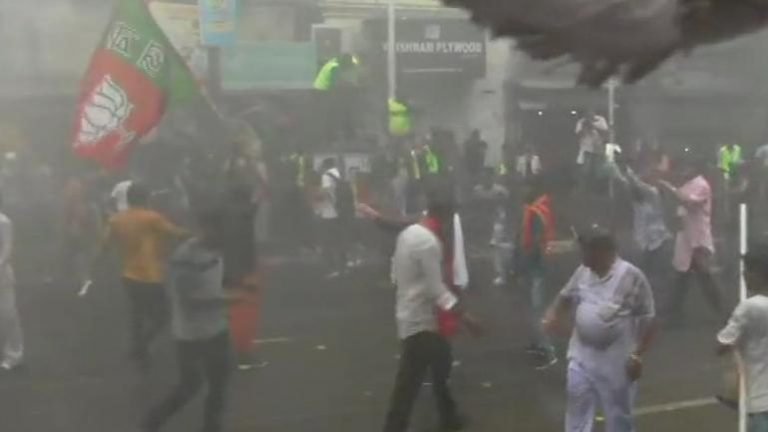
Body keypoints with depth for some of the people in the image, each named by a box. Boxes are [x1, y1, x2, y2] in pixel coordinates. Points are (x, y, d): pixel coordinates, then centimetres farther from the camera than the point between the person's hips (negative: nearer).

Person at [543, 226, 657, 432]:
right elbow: (567, 296, 15)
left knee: (618, 412, 12)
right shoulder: (583, 271, -1)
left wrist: (638, 355, -18)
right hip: (582, 356, 5)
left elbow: (648, 320, -14)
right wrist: (553, 314, -6)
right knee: (578, 407, 14)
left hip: (616, 361, -5)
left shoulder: (631, 277, -18)